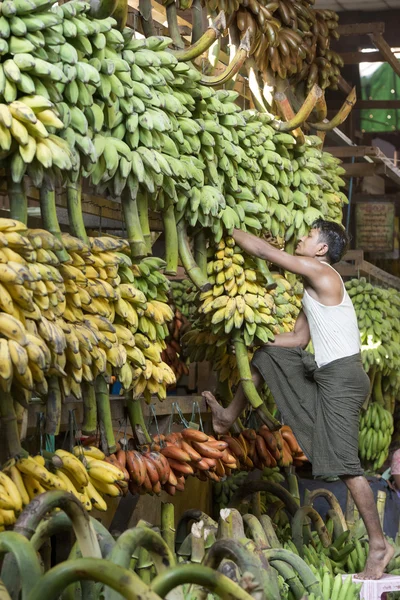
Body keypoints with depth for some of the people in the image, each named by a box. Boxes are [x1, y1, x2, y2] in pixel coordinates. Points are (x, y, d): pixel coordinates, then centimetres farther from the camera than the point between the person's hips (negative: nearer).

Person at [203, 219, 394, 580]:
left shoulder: (319, 270, -9)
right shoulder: (316, 287, 19)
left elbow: (261, 250, -9)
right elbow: (299, 339, 20)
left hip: (342, 376, -10)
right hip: (325, 373, 10)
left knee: (344, 463, -12)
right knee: (266, 356, 19)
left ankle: (379, 543, -10)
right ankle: (230, 417, 31)